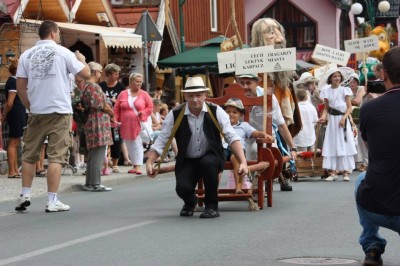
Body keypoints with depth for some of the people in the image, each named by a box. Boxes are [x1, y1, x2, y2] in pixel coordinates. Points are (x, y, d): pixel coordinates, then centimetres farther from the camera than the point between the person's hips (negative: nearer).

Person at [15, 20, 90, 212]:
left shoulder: (27, 55, 5)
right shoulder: (63, 53, -3)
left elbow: (20, 87, 3)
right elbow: (86, 74, -2)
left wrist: (30, 106, 15)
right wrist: (82, 59, 18)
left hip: (36, 112, 3)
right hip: (59, 111, -3)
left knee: (29, 155, 14)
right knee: (56, 157, -1)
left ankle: (25, 195, 11)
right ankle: (52, 201, -4)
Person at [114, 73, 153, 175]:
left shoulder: (144, 94, 3)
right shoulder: (123, 94, 6)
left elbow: (150, 107, 4)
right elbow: (116, 109, 8)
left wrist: (143, 113, -12)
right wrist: (115, 120, -1)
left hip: (139, 123, -2)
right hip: (126, 125, 2)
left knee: (137, 144, -8)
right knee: (129, 145, 6)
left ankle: (138, 166, -12)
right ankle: (134, 165, 14)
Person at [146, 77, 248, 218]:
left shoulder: (216, 112, -11)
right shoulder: (175, 115, -9)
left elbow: (232, 137, -15)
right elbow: (161, 141, -5)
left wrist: (243, 162, -26)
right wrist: (149, 162, -18)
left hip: (211, 158, -1)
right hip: (187, 161, 1)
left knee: (207, 163, -36)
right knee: (182, 188, -26)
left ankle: (212, 205, -12)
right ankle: (190, 202, 17)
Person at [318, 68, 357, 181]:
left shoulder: (345, 90, 0)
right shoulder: (326, 91, 6)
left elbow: (349, 107, -2)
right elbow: (326, 108, 8)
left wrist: (344, 118, -17)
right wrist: (323, 116, -11)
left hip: (343, 118, -2)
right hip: (332, 119, 2)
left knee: (344, 145, -3)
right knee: (331, 145, 0)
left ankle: (346, 171, -1)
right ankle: (333, 172, 2)